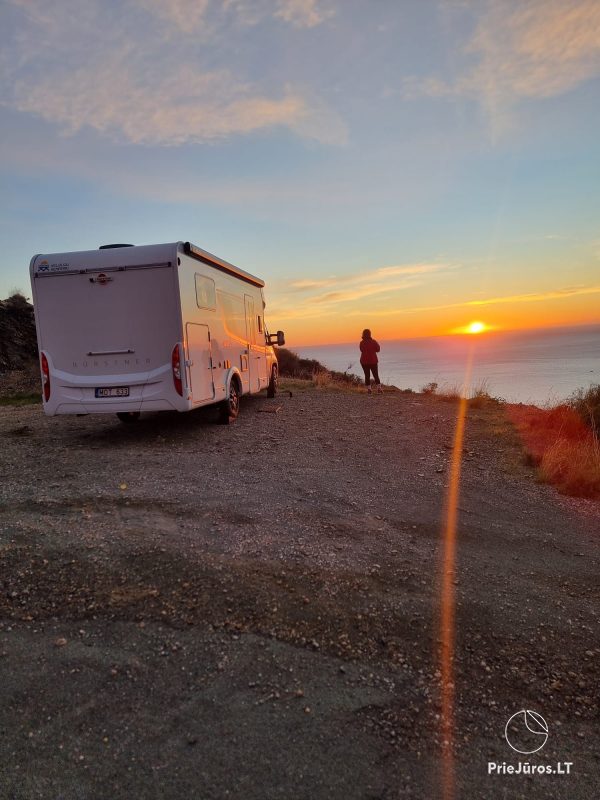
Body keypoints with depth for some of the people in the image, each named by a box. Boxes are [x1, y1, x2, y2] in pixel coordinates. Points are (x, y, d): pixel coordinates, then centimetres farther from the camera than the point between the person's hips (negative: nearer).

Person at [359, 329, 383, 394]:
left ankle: (369, 389, 4)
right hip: (373, 361, -1)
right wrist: (377, 344, 18)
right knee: (376, 375, 7)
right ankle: (379, 388, -1)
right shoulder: (373, 342, -10)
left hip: (364, 361, 1)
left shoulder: (361, 342, -7)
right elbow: (377, 350, 1)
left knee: (367, 375, 8)